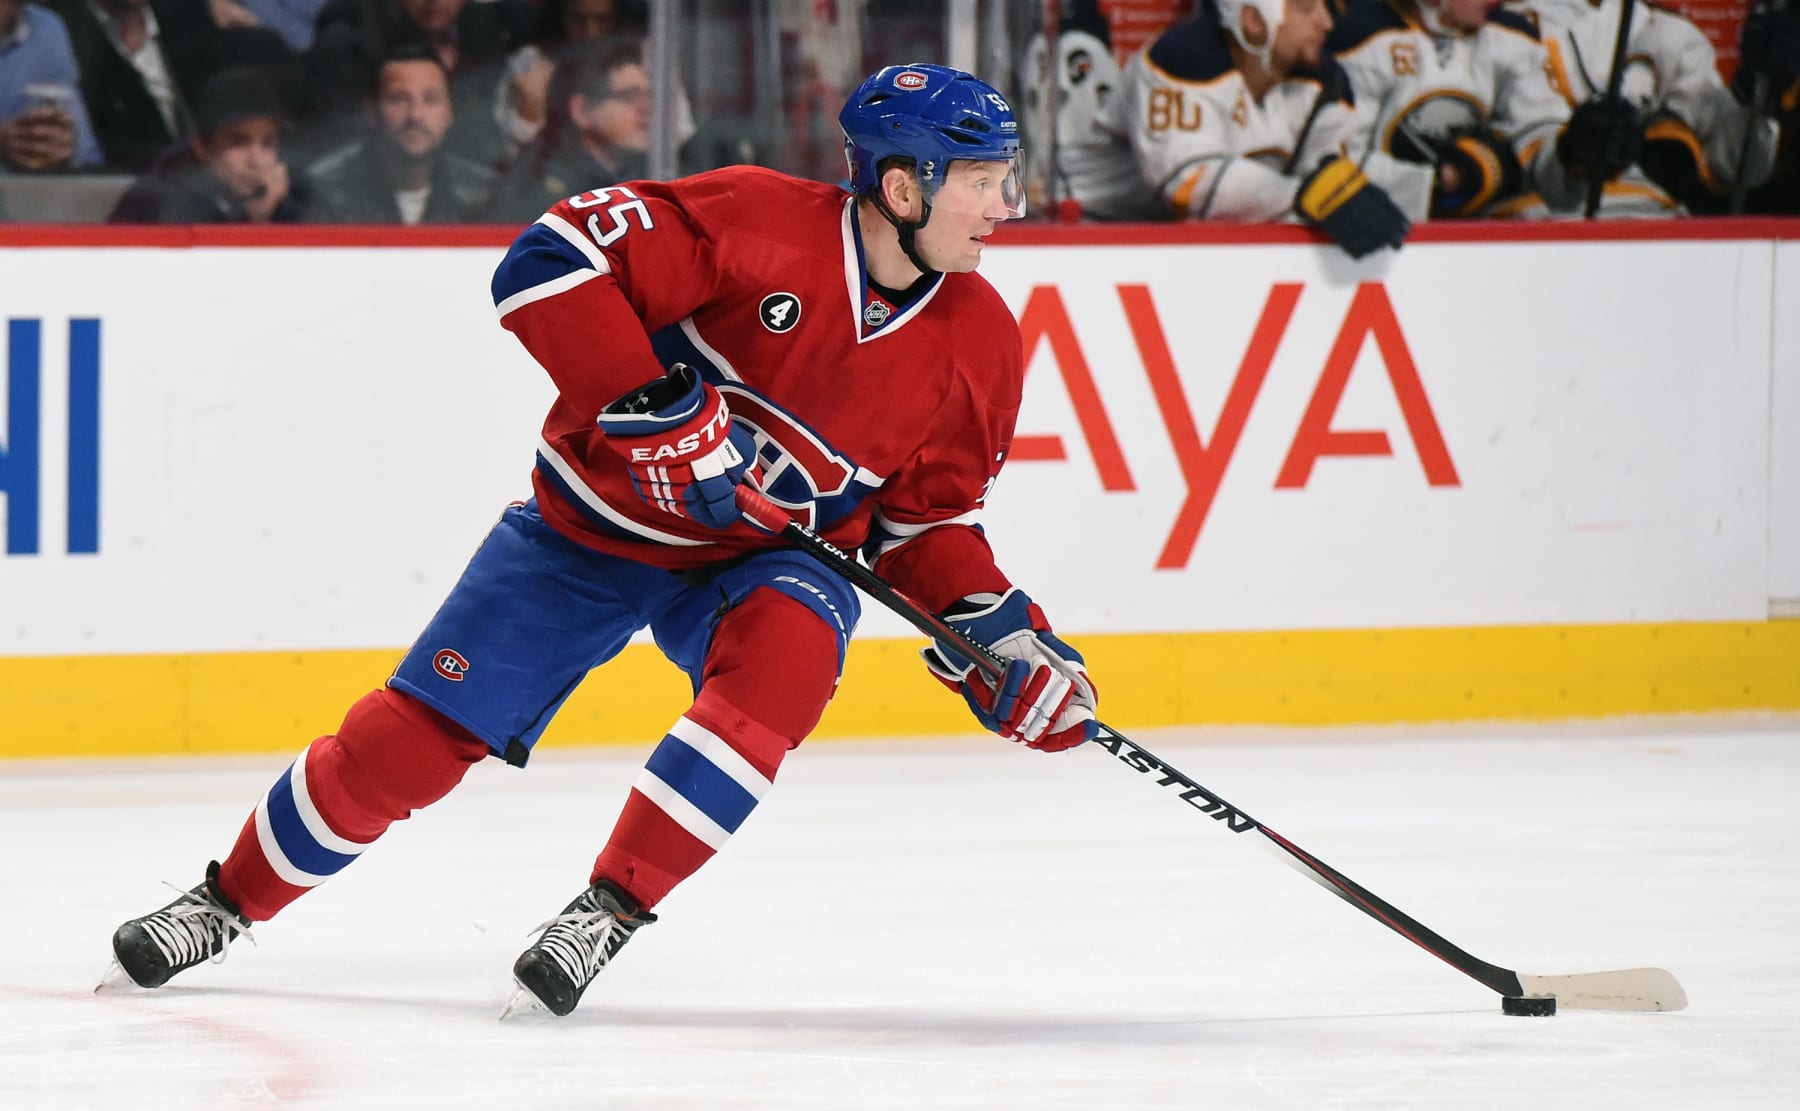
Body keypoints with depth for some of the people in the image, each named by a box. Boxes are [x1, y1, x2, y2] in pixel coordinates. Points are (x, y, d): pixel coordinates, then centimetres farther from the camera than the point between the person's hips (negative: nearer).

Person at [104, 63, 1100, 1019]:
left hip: (768, 554, 3)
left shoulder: (977, 346, -8)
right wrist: (652, 403, -32)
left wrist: (994, 633, -9)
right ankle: (231, 899, 21)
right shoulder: (761, 223, -25)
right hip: (595, 520, -3)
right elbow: (552, 262, -26)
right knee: (421, 732, -3)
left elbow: (930, 513, 5)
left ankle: (611, 909, -22)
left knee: (790, 646, -32)